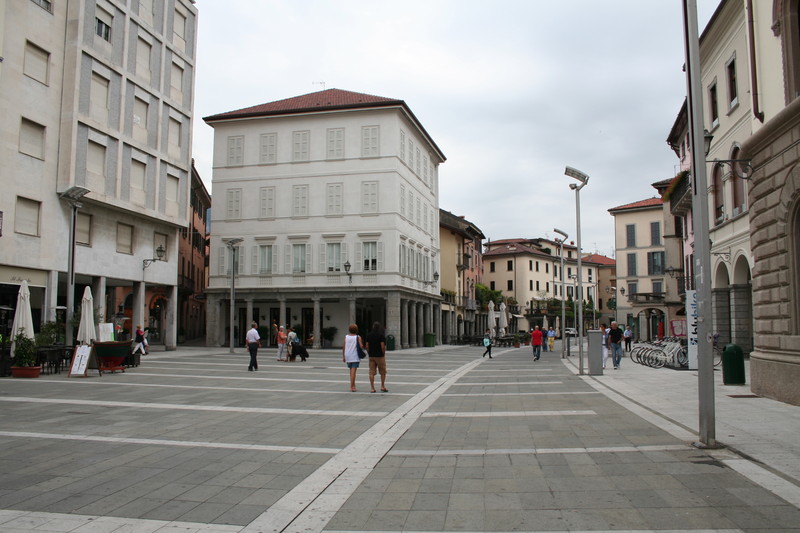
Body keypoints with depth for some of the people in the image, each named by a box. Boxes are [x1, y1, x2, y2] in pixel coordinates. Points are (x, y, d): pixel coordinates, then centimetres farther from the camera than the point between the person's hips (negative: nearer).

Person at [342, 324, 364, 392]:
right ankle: (352, 387, -9)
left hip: (348, 356, 4)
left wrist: (343, 356, 9)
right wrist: (363, 346, 9)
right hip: (355, 356, -4)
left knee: (351, 371, 19)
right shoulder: (358, 337, -6)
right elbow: (361, 346, -15)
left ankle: (353, 385, 24)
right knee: (353, 371, -5)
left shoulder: (346, 337, 3)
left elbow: (343, 347, 2)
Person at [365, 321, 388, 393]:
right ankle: (382, 386, 6)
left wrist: (369, 354, 14)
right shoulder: (381, 335, -8)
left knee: (372, 373, 4)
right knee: (383, 372, 9)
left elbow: (367, 346, 5)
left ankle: (372, 388, 2)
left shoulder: (368, 335, 6)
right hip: (380, 356, -4)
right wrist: (383, 354, -2)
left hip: (371, 356, 4)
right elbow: (383, 346, -14)